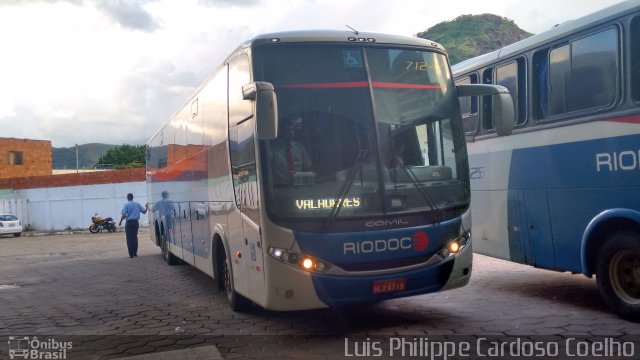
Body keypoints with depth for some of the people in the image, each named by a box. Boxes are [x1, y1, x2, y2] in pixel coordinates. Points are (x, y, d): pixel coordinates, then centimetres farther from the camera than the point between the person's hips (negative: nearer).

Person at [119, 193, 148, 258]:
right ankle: (135, 253, 17)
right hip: (136, 222, 4)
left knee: (129, 239, -1)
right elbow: (144, 211, 8)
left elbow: (124, 214, -13)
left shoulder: (126, 205, -6)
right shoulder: (137, 204, 6)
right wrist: (146, 207, 26)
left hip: (129, 223, -4)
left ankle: (131, 254, -5)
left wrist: (120, 222, -1)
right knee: (135, 238, 15)